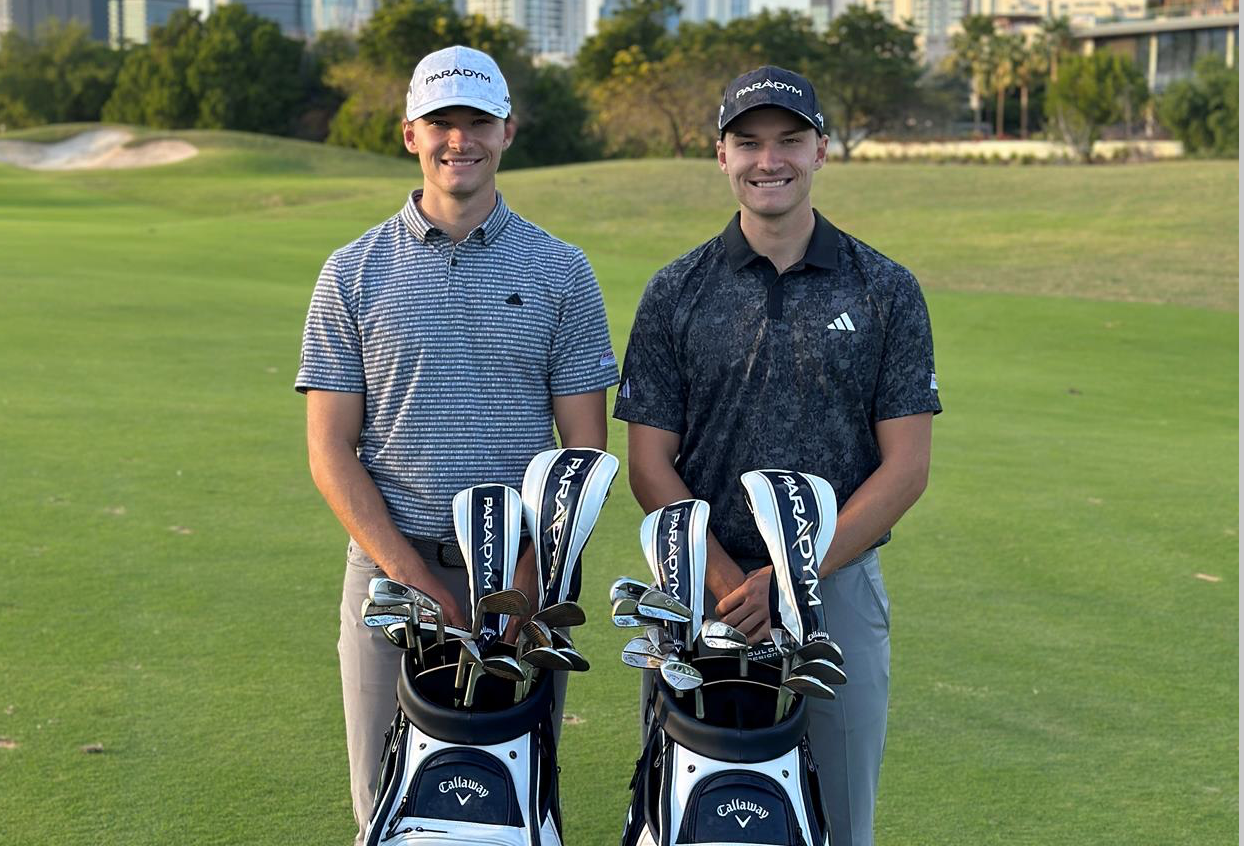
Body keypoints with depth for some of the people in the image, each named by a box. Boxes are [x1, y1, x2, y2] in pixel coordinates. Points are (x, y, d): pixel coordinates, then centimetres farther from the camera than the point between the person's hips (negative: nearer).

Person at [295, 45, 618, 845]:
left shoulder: (560, 271, 3)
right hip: (389, 566, 0)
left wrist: (526, 575, -12)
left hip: (524, 573, 0)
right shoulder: (354, 273, 3)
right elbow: (331, 450, 0)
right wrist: (416, 580, -11)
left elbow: (586, 448, 1)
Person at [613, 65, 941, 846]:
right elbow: (651, 466, 0)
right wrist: (727, 578, -15)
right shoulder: (676, 293, 3)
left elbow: (905, 467, -3)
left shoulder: (886, 291, 2)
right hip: (703, 588, 1)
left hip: (840, 586, 0)